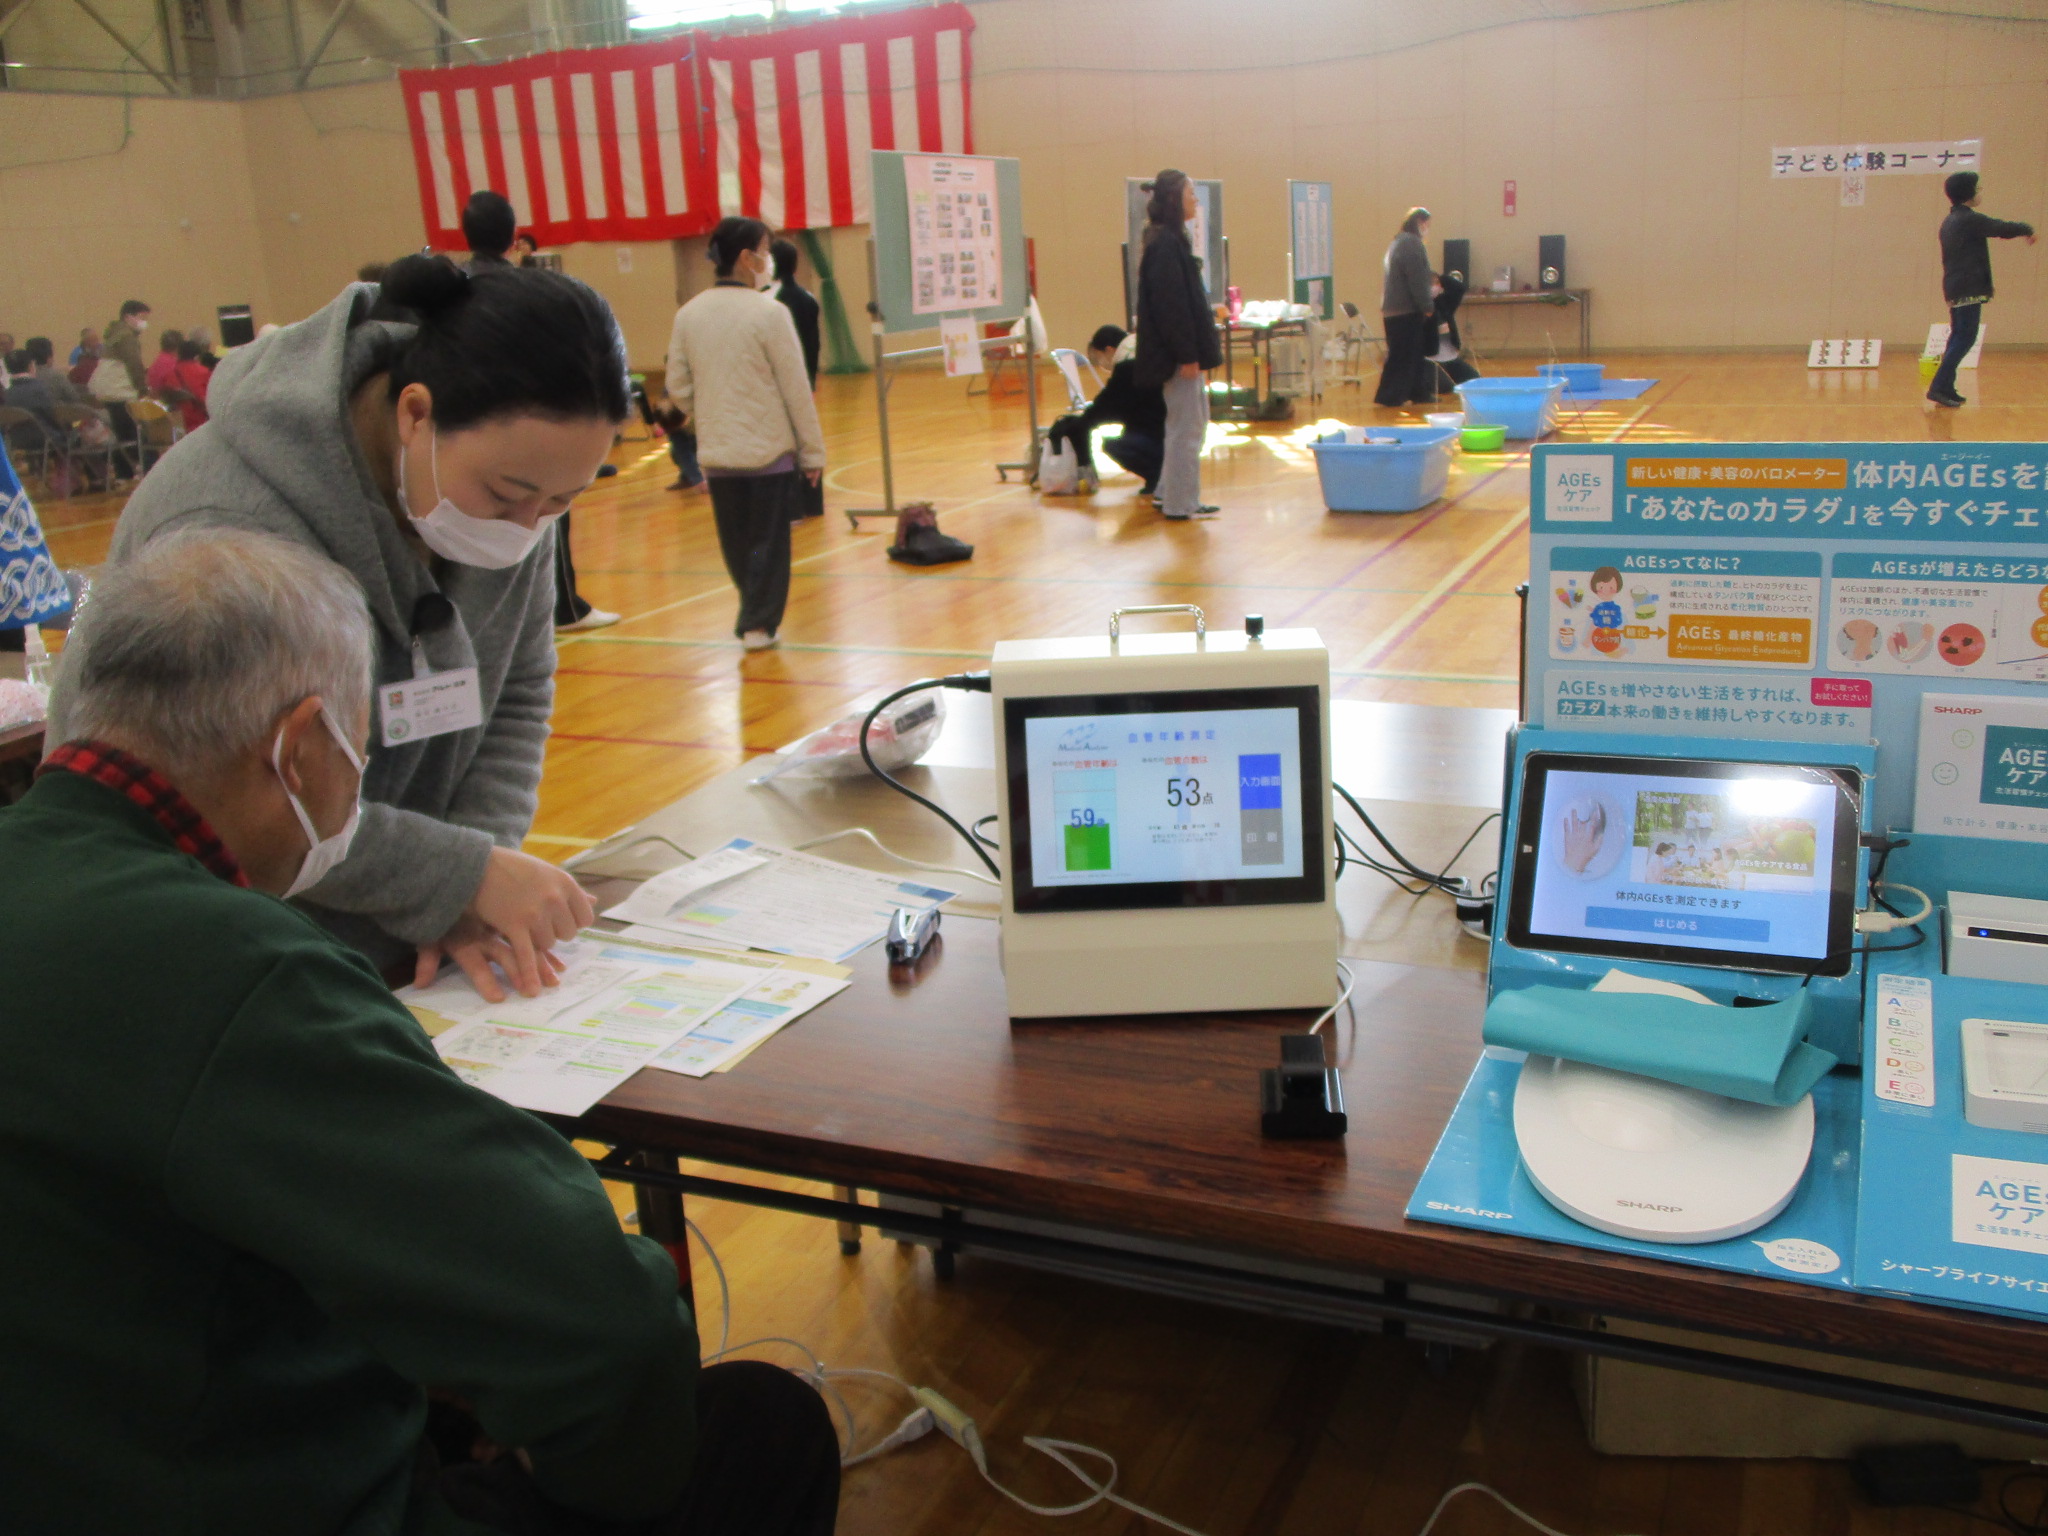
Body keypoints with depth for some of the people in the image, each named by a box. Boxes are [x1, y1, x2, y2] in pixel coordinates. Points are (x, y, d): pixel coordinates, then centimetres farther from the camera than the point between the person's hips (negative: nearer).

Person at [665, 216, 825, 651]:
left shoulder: (688, 314, 2)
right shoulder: (768, 312, -12)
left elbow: (678, 389, 6)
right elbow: (796, 390, -9)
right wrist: (813, 451, -1)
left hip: (716, 453, 5)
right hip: (769, 450, -4)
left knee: (736, 545, 15)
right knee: (768, 541, 5)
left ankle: (756, 615, 24)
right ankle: (758, 624, 7)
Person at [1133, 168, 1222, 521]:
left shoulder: (1171, 240, 15)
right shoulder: (1166, 244, -16)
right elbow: (1170, 304, -21)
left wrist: (1195, 350, 17)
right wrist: (1186, 355, -22)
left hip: (1182, 349, 10)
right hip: (1177, 351, -10)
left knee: (1190, 423, 16)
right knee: (1186, 426, -4)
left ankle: (1170, 493, 24)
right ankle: (1180, 504, 4)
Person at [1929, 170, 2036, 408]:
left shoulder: (1950, 221, 16)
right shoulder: (1970, 220, -14)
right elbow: (2004, 229, -12)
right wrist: (2028, 230, 5)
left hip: (1955, 287, 10)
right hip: (1969, 288, -10)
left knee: (1958, 337, 13)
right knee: (1965, 338, -10)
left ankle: (1945, 388, 13)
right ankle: (1939, 387, -16)